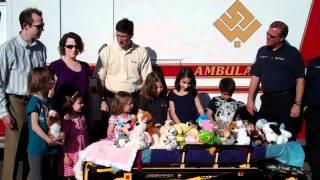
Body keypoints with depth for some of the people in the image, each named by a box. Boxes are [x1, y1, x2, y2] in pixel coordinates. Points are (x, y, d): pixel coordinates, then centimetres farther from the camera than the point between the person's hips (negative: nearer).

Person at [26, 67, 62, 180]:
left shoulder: (50, 102, 9)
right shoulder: (34, 102, -11)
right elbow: (34, 126, -17)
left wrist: (60, 134, -5)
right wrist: (48, 140, -23)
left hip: (51, 147, 7)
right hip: (37, 148, -7)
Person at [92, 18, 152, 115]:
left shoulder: (141, 52, 3)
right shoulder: (106, 52, 1)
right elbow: (99, 79, 2)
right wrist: (102, 100, -4)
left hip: (134, 99, 0)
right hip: (111, 99, 0)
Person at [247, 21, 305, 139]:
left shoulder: (292, 53, -5)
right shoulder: (262, 51, 9)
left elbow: (300, 79, -6)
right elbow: (256, 76, 11)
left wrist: (297, 104, -12)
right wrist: (250, 99, 5)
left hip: (287, 100, -4)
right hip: (267, 99, 5)